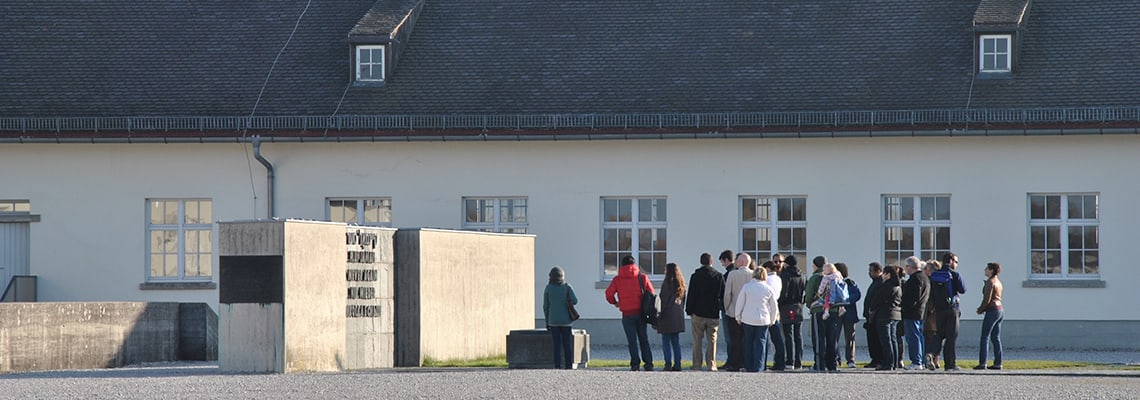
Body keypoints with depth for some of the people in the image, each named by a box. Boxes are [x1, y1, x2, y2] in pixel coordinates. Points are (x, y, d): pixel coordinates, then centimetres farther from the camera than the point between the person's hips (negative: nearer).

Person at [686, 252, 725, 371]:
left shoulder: (695, 276, -3)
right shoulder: (719, 276, 1)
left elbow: (691, 295, -3)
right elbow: (723, 295, 5)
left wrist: (689, 311, 3)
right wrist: (722, 308, 15)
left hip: (698, 313, -1)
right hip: (713, 314, 1)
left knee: (697, 340, 5)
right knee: (712, 340, 6)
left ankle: (697, 365, 3)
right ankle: (711, 364, 0)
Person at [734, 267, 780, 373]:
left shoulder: (746, 287, -3)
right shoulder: (768, 289, -1)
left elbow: (739, 303, 0)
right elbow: (774, 307, 6)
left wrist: (738, 317, 12)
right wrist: (772, 320, 19)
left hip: (748, 319, 0)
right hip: (763, 320, 0)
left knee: (748, 344, 10)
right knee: (761, 344, 3)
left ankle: (749, 367, 12)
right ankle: (758, 367, -5)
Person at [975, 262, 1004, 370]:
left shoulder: (990, 282, -12)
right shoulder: (998, 282, 16)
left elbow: (987, 299, -17)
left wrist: (980, 310, -1)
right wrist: (982, 308, 13)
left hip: (992, 311, -9)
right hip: (1000, 311, 9)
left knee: (984, 338, -6)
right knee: (995, 338, 10)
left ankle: (982, 363, -11)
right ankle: (998, 363, 8)